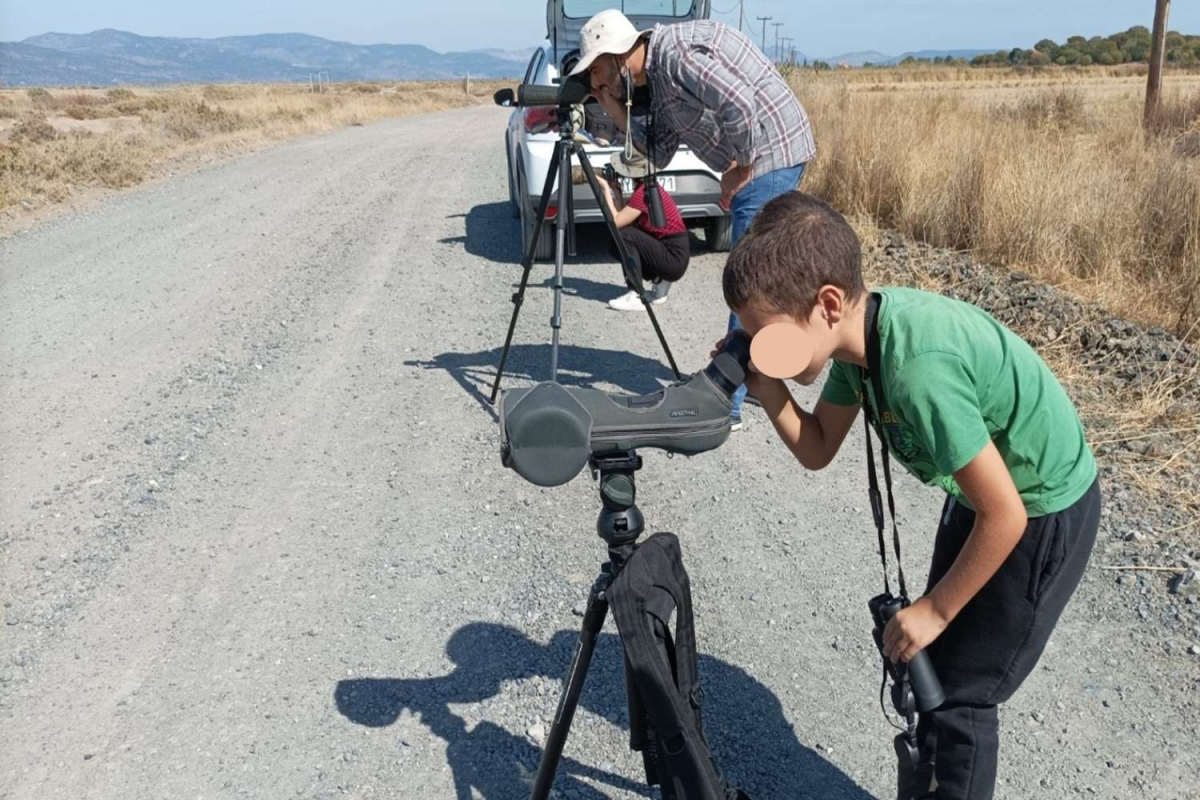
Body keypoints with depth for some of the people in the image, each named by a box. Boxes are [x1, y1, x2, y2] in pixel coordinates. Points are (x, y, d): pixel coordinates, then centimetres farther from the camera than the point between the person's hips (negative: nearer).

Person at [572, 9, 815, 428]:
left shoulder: (676, 52, -18)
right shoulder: (658, 77, 12)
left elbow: (740, 106, -27)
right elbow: (659, 152, 11)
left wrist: (741, 169, -14)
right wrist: (610, 106, 6)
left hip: (769, 154, -11)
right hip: (769, 159, 11)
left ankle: (726, 406, -3)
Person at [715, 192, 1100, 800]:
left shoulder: (920, 369, -37)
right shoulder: (860, 329, -12)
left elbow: (1003, 516, -29)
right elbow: (818, 450, 0)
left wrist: (934, 609, -17)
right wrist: (769, 394, -18)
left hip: (1042, 514, -8)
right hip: (985, 490, 8)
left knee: (957, 695, 0)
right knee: (926, 666, 17)